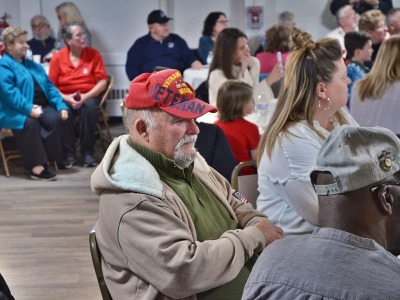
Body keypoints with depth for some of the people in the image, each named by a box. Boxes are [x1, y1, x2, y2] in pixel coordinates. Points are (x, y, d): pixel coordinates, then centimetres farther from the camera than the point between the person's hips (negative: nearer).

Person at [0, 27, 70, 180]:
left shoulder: (32, 65, 26)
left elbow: (50, 87, 19)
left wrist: (61, 106, 3)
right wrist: (29, 109, -26)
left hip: (41, 107, 6)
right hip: (16, 112, -6)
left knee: (55, 119, -26)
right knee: (30, 123, -36)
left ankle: (52, 158, -23)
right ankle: (37, 166, -36)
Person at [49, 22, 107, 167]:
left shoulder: (94, 54, -1)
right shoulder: (57, 58, -2)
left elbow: (102, 81, -4)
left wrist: (86, 97, -18)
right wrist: (66, 98, -19)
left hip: (88, 96, 0)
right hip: (65, 98, 0)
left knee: (90, 108, -34)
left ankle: (88, 152, -20)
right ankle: (69, 153, -18)